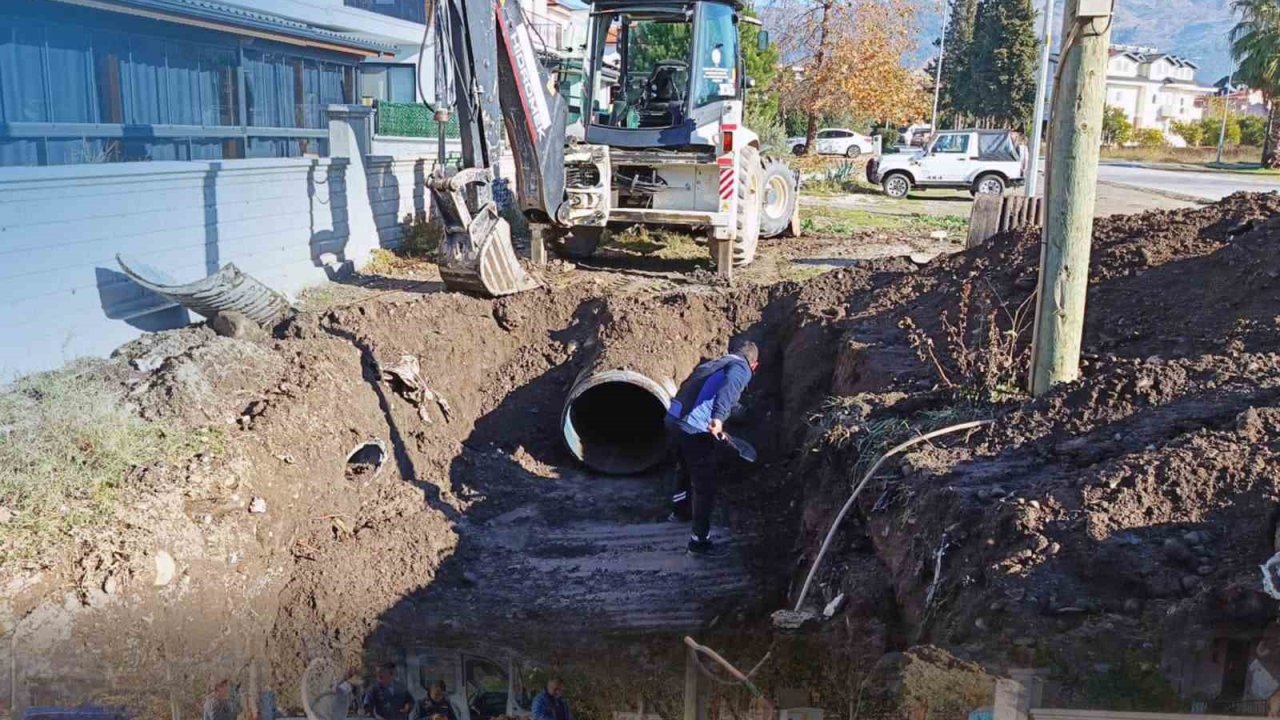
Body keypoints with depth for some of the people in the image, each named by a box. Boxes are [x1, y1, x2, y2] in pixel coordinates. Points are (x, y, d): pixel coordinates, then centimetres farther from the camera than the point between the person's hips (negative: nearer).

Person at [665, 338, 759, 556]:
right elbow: (729, 386, -24)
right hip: (697, 430, -8)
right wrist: (718, 417, -39)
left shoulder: (711, 364, 23)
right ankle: (699, 542, 9)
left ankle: (680, 510, 55)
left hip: (675, 419, 8)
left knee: (687, 470, 33)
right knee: (705, 485, 3)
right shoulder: (741, 368, -1)